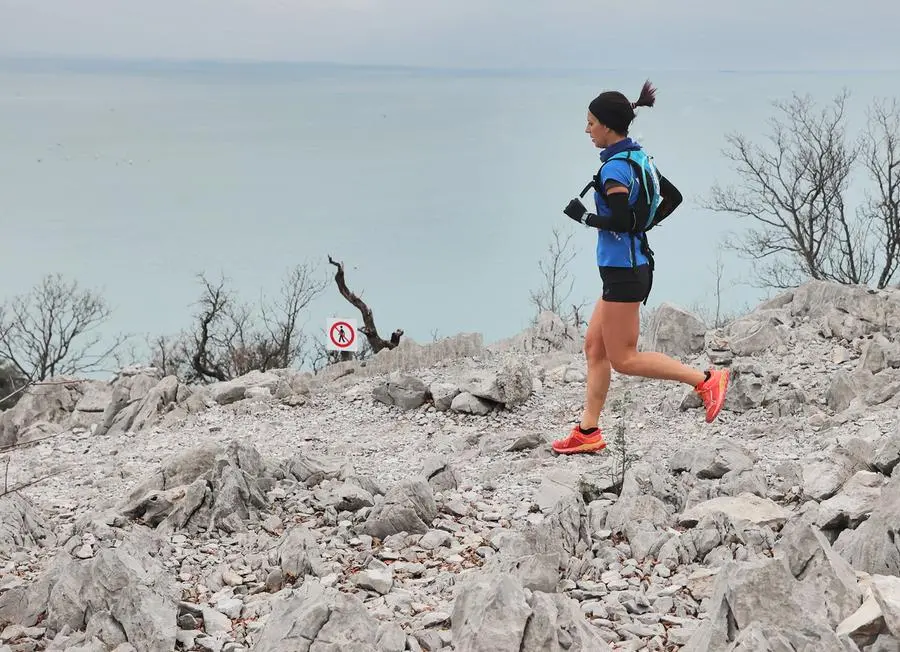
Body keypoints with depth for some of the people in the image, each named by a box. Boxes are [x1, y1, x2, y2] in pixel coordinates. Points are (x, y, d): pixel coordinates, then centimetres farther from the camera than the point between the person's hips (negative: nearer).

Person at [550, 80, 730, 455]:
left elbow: (619, 221, -25)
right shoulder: (638, 157, 11)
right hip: (629, 266, 10)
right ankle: (588, 432, 15)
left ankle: (705, 380, -2)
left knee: (623, 359, -2)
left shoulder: (615, 167, -17)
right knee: (594, 347, 12)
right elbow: (673, 197, 19)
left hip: (624, 270, -10)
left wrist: (583, 216, -11)